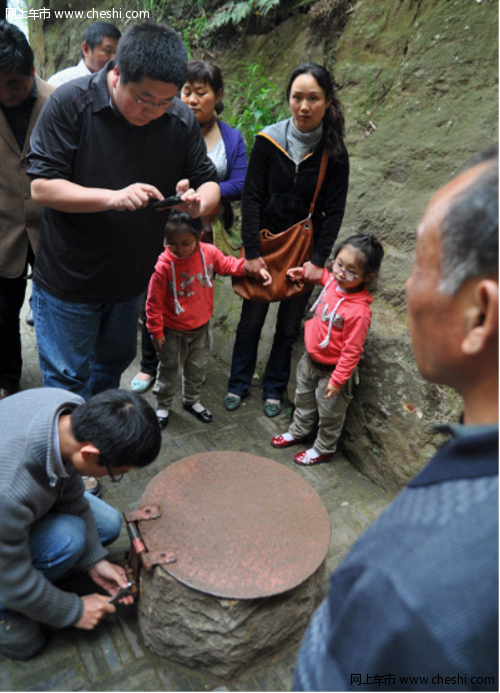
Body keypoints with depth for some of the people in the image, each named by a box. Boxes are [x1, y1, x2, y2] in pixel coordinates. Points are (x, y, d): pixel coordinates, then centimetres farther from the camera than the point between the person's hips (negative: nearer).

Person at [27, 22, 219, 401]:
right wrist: (113, 197, -34)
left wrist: (198, 202, -27)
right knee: (67, 383, 6)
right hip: (68, 280, -4)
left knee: (114, 363, 24)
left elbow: (210, 183, -1)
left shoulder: (181, 120, -7)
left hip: (132, 279, 5)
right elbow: (41, 186, -20)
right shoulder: (71, 103, -17)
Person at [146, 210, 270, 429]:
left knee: (197, 367, 20)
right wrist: (156, 331, -11)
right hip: (173, 331, -4)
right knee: (169, 369, 13)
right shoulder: (164, 266, -27)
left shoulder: (208, 253, -15)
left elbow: (227, 264, 6)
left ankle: (191, 401, 44)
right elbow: (154, 302, -17)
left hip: (200, 327, 4)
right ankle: (162, 406, 35)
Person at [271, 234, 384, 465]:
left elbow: (352, 351, -27)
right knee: (304, 400, 30)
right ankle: (299, 431, 55)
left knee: (329, 413, 18)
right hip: (310, 359, 8)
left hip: (331, 370, -8)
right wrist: (304, 271, 12)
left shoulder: (359, 311, -35)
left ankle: (323, 450, 41)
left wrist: (337, 380, -22)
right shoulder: (334, 282, -13)